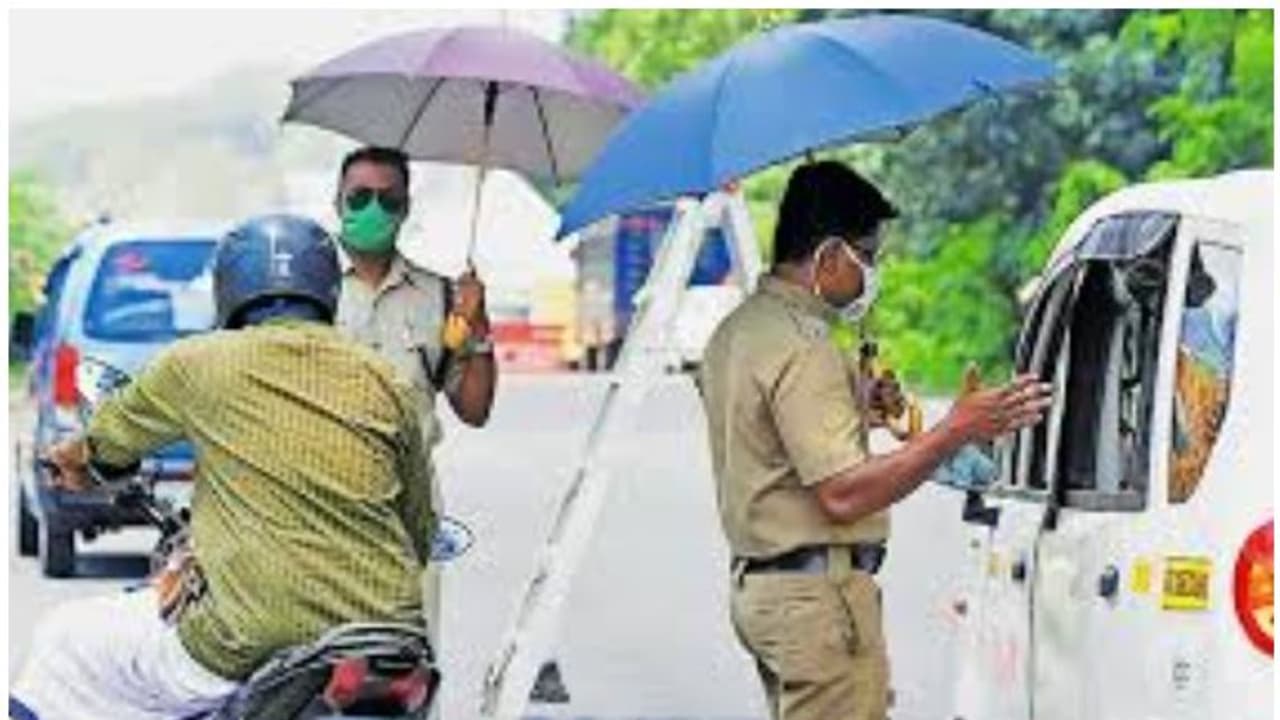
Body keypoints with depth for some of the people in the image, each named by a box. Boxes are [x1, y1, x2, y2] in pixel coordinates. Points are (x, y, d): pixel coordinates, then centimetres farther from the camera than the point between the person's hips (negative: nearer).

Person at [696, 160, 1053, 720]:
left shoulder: (736, 331, 14)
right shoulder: (804, 348, -19)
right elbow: (843, 494, -25)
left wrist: (853, 412, 20)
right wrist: (955, 432, -27)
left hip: (755, 584, 10)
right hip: (817, 593, -10)